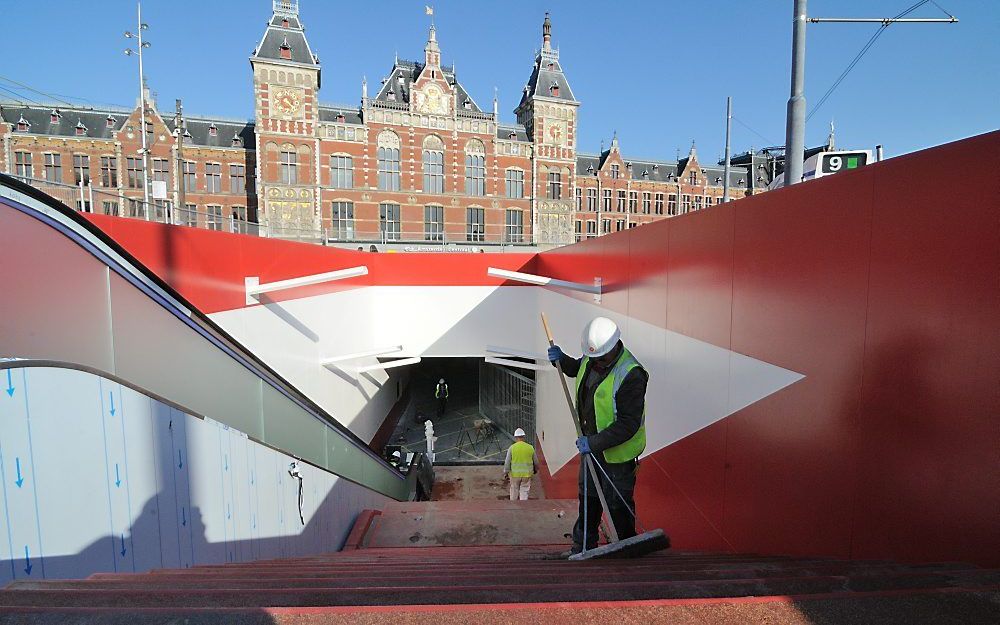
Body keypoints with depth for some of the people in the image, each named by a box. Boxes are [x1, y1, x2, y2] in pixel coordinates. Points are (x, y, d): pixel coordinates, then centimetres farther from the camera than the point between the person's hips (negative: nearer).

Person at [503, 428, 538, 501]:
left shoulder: (512, 448, -7)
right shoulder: (530, 447, -2)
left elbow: (507, 462, -8)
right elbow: (535, 462, 8)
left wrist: (505, 472, 3)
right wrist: (536, 469, 27)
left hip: (515, 474, 0)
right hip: (526, 474, 0)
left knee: (514, 492, 15)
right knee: (524, 492, 5)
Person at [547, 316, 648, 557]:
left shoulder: (630, 376, -30)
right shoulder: (591, 358, -7)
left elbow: (628, 425, -29)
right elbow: (578, 368, 19)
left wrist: (594, 443, -29)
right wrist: (561, 360, -1)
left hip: (618, 451, -7)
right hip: (591, 445, 8)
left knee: (617, 503, 11)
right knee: (588, 495, 21)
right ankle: (583, 544, 41)